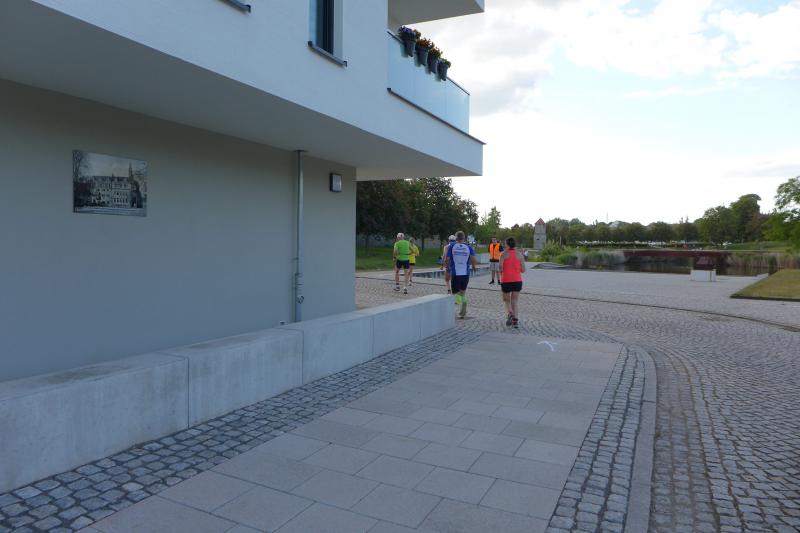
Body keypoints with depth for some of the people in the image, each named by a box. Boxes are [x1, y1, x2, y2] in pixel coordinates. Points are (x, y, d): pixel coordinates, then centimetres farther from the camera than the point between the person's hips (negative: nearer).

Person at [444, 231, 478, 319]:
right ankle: (462, 313, 18)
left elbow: (446, 261, -7)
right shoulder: (468, 247, 0)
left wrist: (447, 266, 14)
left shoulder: (451, 246, -4)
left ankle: (462, 301, -22)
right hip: (465, 274, 3)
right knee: (463, 293, 19)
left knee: (456, 293, 8)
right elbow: (474, 261, -8)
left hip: (455, 274, -2)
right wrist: (473, 266, 14)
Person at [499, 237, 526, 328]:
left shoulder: (504, 254, -3)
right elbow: (523, 270, -1)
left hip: (506, 281, -2)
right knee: (515, 300, 10)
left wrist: (501, 274, 8)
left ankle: (510, 313, -14)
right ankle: (515, 320, 3)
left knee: (506, 300, 13)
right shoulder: (520, 254, 2)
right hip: (517, 281, 2)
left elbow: (500, 267, -13)